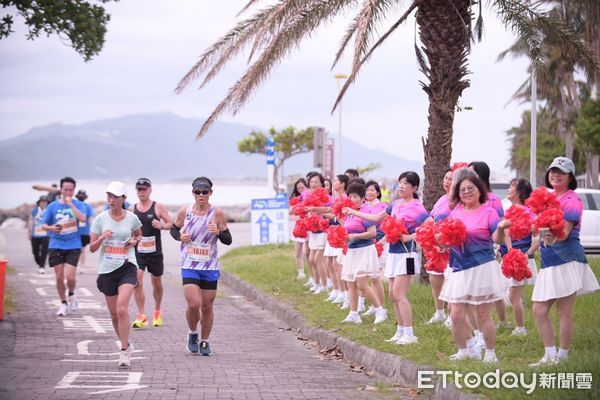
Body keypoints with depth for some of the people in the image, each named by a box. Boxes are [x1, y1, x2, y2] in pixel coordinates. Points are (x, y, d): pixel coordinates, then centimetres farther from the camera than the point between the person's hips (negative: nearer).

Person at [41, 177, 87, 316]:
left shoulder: (78, 204, 1)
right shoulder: (53, 206, 4)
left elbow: (82, 218, -18)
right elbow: (44, 225, 6)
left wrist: (70, 204, -18)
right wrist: (51, 228, -16)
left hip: (73, 246, -2)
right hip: (56, 246, 2)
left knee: (70, 276, -11)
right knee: (59, 277, 3)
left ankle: (72, 295, 21)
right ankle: (63, 303, 21)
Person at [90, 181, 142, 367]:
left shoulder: (132, 218, 0)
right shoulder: (100, 219, 0)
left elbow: (139, 235, 21)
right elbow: (92, 248, 2)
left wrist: (134, 241, -1)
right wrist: (101, 238, -17)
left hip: (127, 267, -2)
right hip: (106, 269, 2)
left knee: (122, 308, -20)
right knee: (114, 313, 9)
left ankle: (124, 351, -15)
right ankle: (126, 345, 31)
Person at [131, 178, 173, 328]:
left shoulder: (158, 207, -2)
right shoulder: (132, 209, 6)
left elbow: (171, 224, -3)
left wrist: (161, 226, -21)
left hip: (154, 251, -1)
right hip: (137, 251, 1)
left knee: (156, 282, 12)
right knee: (137, 281, -15)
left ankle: (157, 313, 32)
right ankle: (141, 316, -12)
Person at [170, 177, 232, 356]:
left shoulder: (217, 213, -4)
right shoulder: (185, 211, 0)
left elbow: (228, 240, -1)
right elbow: (174, 228, 16)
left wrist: (218, 232, -21)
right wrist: (179, 236, -5)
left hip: (210, 267, 0)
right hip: (189, 266, 0)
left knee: (207, 306, 7)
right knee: (194, 304, -13)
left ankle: (204, 341, 26)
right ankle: (193, 334, 15)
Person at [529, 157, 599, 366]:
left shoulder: (572, 200, -7)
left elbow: (565, 231, -19)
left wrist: (553, 238, -38)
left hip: (567, 260, -8)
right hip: (548, 262, 8)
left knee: (564, 312, -3)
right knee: (539, 310, 5)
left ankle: (562, 357, 5)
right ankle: (550, 355, 12)